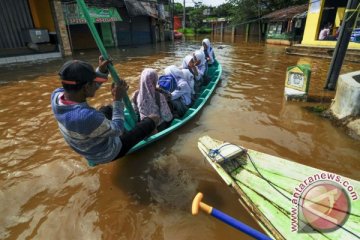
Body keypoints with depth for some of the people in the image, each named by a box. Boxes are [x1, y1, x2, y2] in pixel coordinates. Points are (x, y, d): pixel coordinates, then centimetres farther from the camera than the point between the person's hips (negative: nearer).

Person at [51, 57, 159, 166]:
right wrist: (118, 100, -19)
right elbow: (117, 129, -25)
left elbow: (81, 88, -1)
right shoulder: (88, 117, -44)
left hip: (87, 150, 7)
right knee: (153, 119, 3)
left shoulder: (56, 95, -21)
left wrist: (101, 71, -14)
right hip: (107, 154, -7)